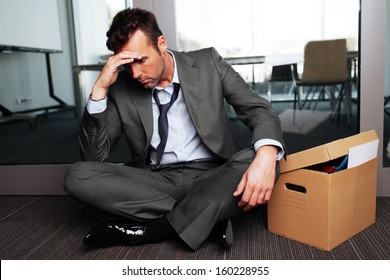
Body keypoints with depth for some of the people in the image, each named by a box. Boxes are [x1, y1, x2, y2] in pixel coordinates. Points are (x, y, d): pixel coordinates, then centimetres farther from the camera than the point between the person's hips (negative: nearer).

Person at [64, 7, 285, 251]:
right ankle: (209, 219, -22)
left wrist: (266, 155, -27)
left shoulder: (208, 63, 1)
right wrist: (100, 88, -13)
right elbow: (93, 157, -2)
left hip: (212, 177, -1)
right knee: (78, 175, -21)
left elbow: (259, 109, -4)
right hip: (157, 181, 2)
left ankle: (154, 227, -22)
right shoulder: (121, 87, 1)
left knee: (260, 161, -30)